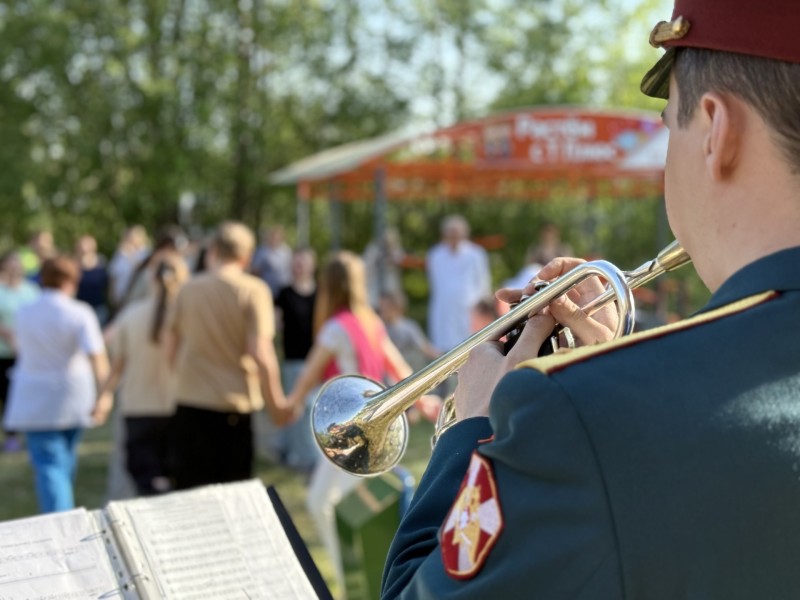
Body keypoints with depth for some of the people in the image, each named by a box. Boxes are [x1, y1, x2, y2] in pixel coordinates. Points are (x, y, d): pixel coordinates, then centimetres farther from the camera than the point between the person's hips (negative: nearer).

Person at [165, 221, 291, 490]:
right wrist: (276, 404, -3)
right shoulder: (253, 290, -8)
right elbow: (261, 354, -15)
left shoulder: (188, 289, 3)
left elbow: (171, 350, 11)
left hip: (189, 400, 3)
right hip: (234, 404, -3)